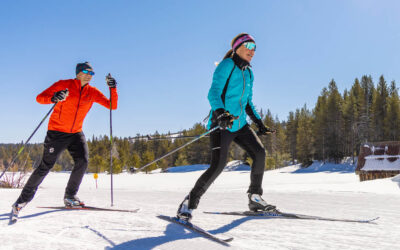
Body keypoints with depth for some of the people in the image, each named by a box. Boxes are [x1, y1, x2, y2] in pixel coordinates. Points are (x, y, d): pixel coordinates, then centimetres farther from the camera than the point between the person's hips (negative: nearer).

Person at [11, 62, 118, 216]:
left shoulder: (92, 92, 4)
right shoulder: (64, 85, -6)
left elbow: (112, 106, -1)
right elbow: (39, 98, -10)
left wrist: (112, 88, -15)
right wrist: (53, 99, -32)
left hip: (76, 133, 4)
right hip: (57, 132, -4)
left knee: (83, 161, -17)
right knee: (46, 166, -6)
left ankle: (70, 197, 1)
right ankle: (22, 200, 10)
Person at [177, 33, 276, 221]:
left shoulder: (249, 73, 17)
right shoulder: (227, 65, -6)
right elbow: (213, 93, -18)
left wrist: (259, 123, 20)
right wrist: (220, 113, -34)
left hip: (240, 125, 8)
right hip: (221, 124, -8)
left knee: (260, 153, -4)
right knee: (218, 165, -17)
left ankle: (255, 198, 11)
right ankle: (188, 204, -5)